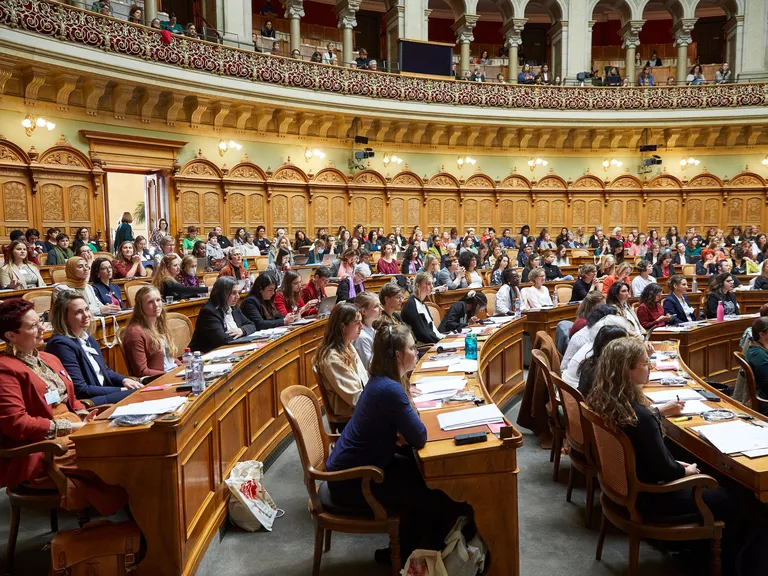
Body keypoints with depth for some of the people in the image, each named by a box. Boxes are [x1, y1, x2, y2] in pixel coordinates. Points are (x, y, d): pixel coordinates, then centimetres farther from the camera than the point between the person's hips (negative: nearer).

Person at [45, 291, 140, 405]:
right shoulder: (61, 344, -16)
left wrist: (124, 380, 0)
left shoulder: (88, 338, 11)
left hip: (104, 395, 8)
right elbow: (81, 390, -18)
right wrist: (120, 390, -15)